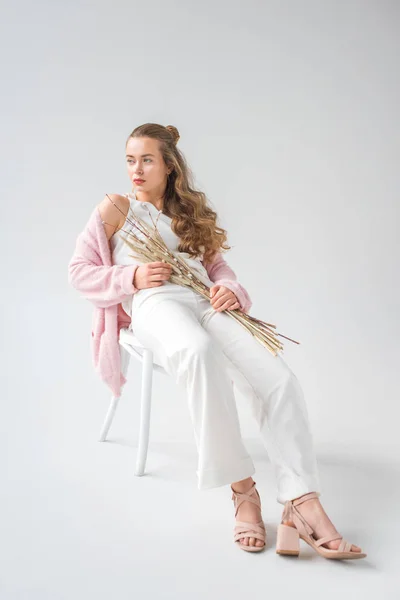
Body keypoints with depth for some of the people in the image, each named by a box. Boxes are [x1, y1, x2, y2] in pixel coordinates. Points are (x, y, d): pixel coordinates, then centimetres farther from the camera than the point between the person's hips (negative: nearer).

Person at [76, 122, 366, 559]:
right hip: (155, 303, -4)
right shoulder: (117, 207, 21)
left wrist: (231, 290, 1)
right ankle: (242, 488, -33)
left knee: (278, 377, -27)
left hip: (205, 301, 4)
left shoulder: (190, 215, 32)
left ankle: (302, 510, -34)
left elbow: (220, 269, 26)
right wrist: (133, 277, -3)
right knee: (199, 351, -43)